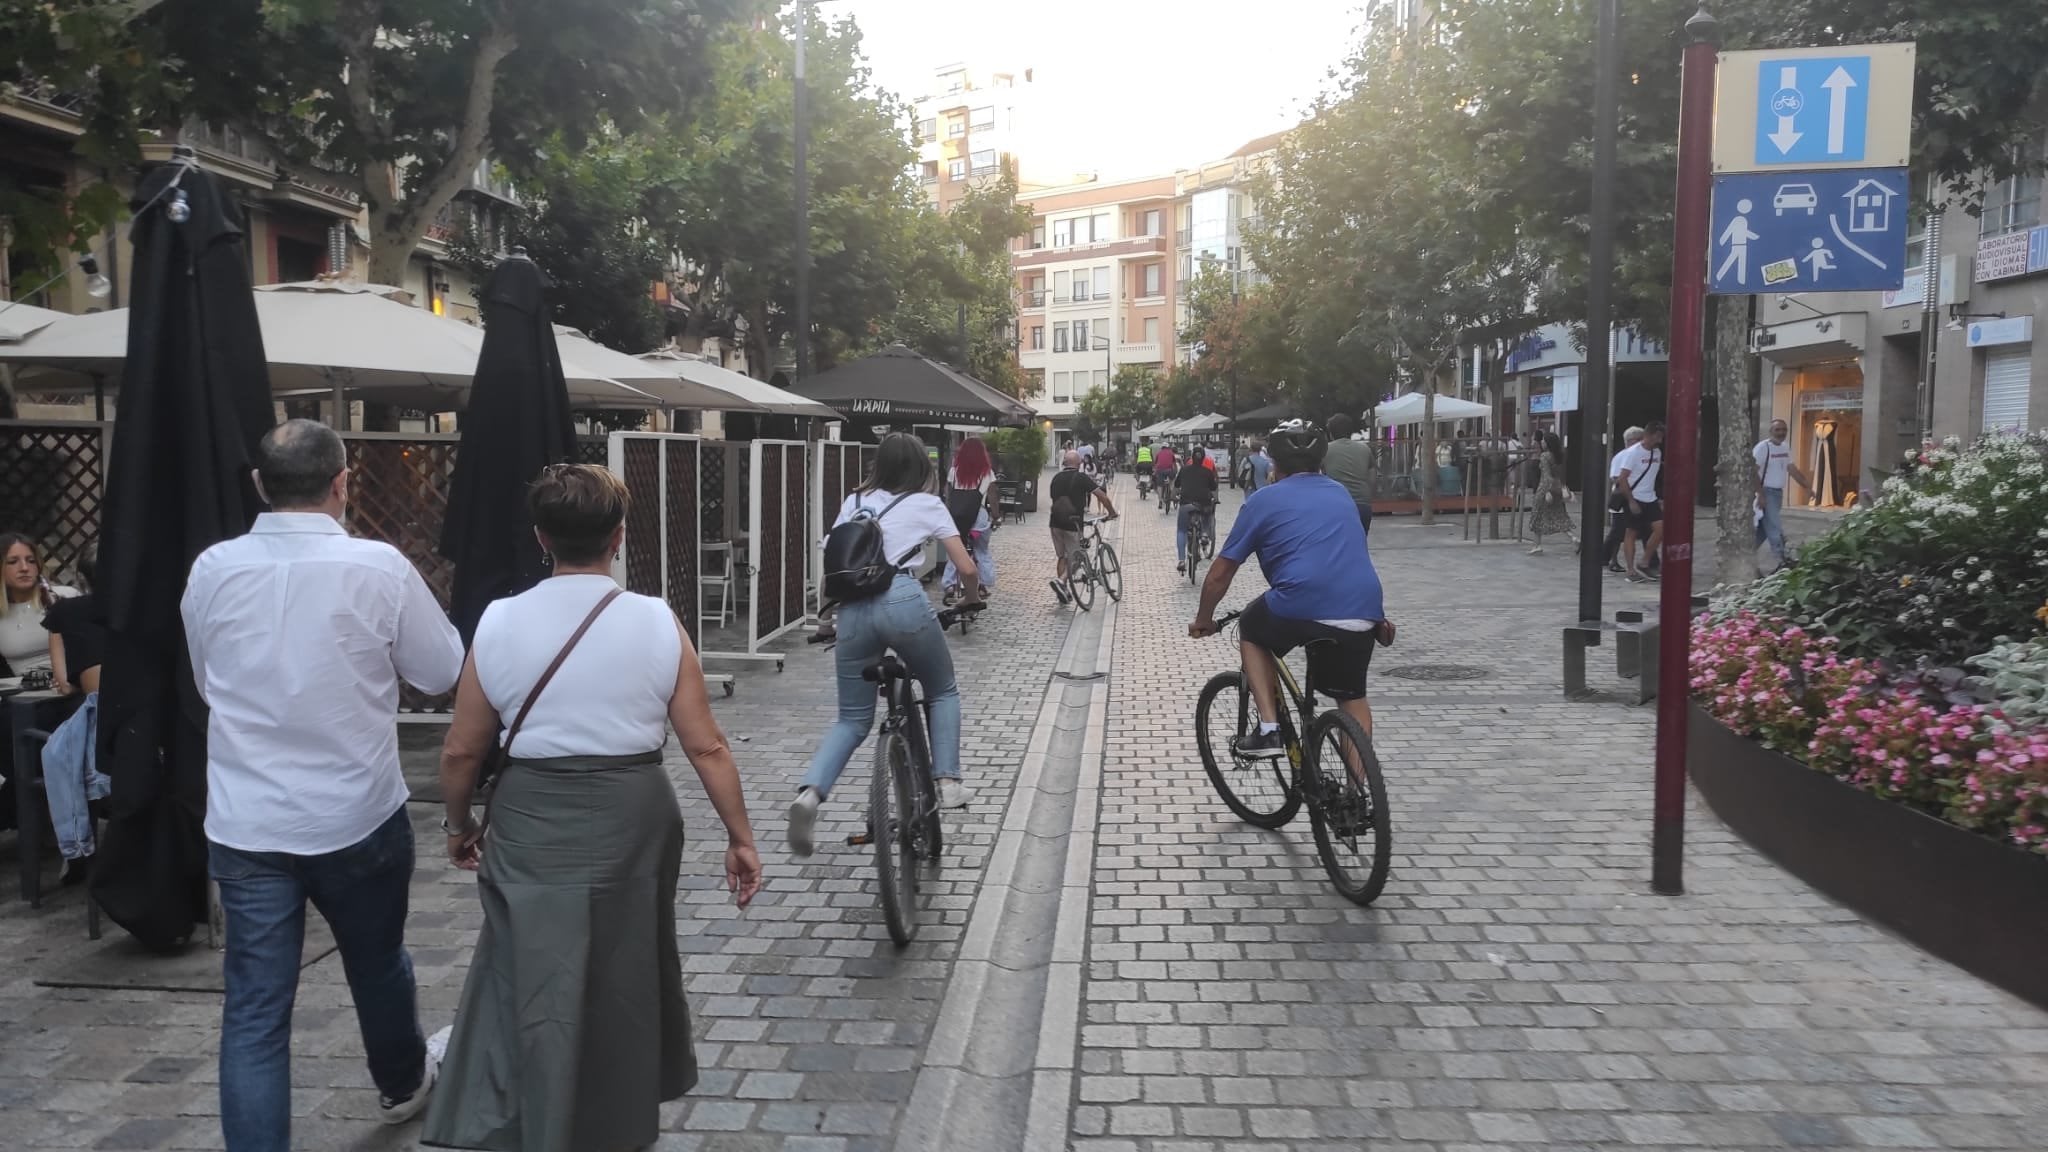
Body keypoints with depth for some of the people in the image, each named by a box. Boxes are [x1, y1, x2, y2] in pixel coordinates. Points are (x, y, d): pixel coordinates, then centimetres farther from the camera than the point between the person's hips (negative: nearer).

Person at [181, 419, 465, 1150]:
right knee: (378, 964, 22)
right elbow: (442, 672, -2)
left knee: (253, 1009, 6)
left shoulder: (211, 570, -4)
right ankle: (402, 1084, 47)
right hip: (357, 817, -1)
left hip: (244, 825, 1)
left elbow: (207, 683, 11)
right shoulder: (380, 568, -15)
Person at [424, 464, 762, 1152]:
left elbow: (461, 752, 0)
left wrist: (460, 825, 18)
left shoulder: (499, 623, -6)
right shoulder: (658, 623, -8)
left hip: (532, 824, -1)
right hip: (632, 818, 1)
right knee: (632, 967, 21)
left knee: (539, 985, 10)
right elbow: (706, 747, -7)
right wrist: (739, 838, 2)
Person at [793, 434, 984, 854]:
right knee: (942, 693, 23)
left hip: (854, 608, 3)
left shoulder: (854, 501, 21)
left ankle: (810, 793, -10)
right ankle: (947, 782, 13)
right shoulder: (926, 505, 11)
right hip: (903, 600, -3)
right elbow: (966, 567, 9)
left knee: (852, 719, 12)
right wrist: (971, 597, 30)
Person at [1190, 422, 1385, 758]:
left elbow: (1219, 574, 12)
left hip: (1302, 608, -4)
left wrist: (1203, 620, 28)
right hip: (1363, 613, 4)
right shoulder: (1340, 493, 24)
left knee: (1251, 629, 27)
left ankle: (1269, 729, 16)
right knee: (1352, 696, 26)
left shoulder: (1263, 500, 10)